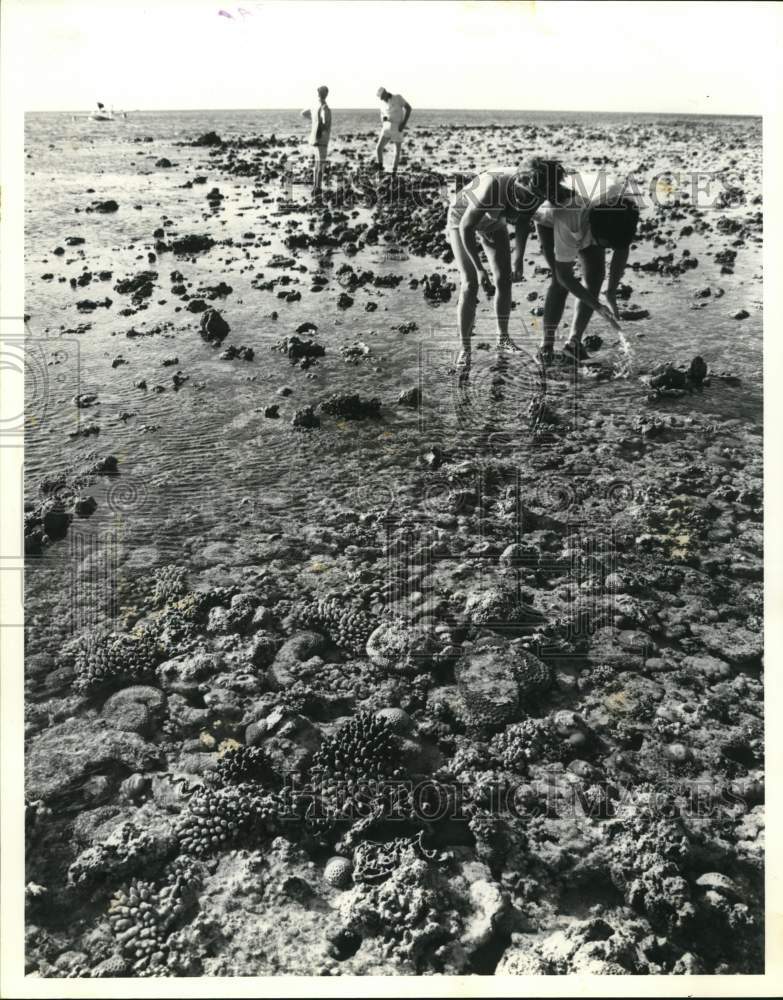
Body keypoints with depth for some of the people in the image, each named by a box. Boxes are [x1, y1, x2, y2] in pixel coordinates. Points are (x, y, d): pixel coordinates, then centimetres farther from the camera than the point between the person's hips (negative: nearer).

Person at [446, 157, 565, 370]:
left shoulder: (533, 194, -25)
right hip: (461, 219, -5)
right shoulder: (492, 187, -42)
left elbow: (523, 225, -5)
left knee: (504, 280, 3)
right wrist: (480, 269, -34)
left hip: (494, 221, 5)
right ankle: (464, 350, -8)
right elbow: (466, 228, -34)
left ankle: (503, 336, 22)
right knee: (470, 283, -15)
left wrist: (518, 260, -15)